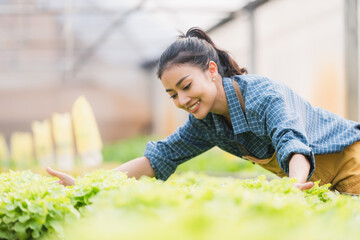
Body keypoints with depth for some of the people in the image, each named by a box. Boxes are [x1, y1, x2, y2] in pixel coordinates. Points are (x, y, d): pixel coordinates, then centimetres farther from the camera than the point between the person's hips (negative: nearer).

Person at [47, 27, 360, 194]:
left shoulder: (264, 95, -30)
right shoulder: (206, 124, -7)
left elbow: (292, 141, -46)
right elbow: (160, 156, -6)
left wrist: (295, 186, -69)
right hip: (310, 181, 6)